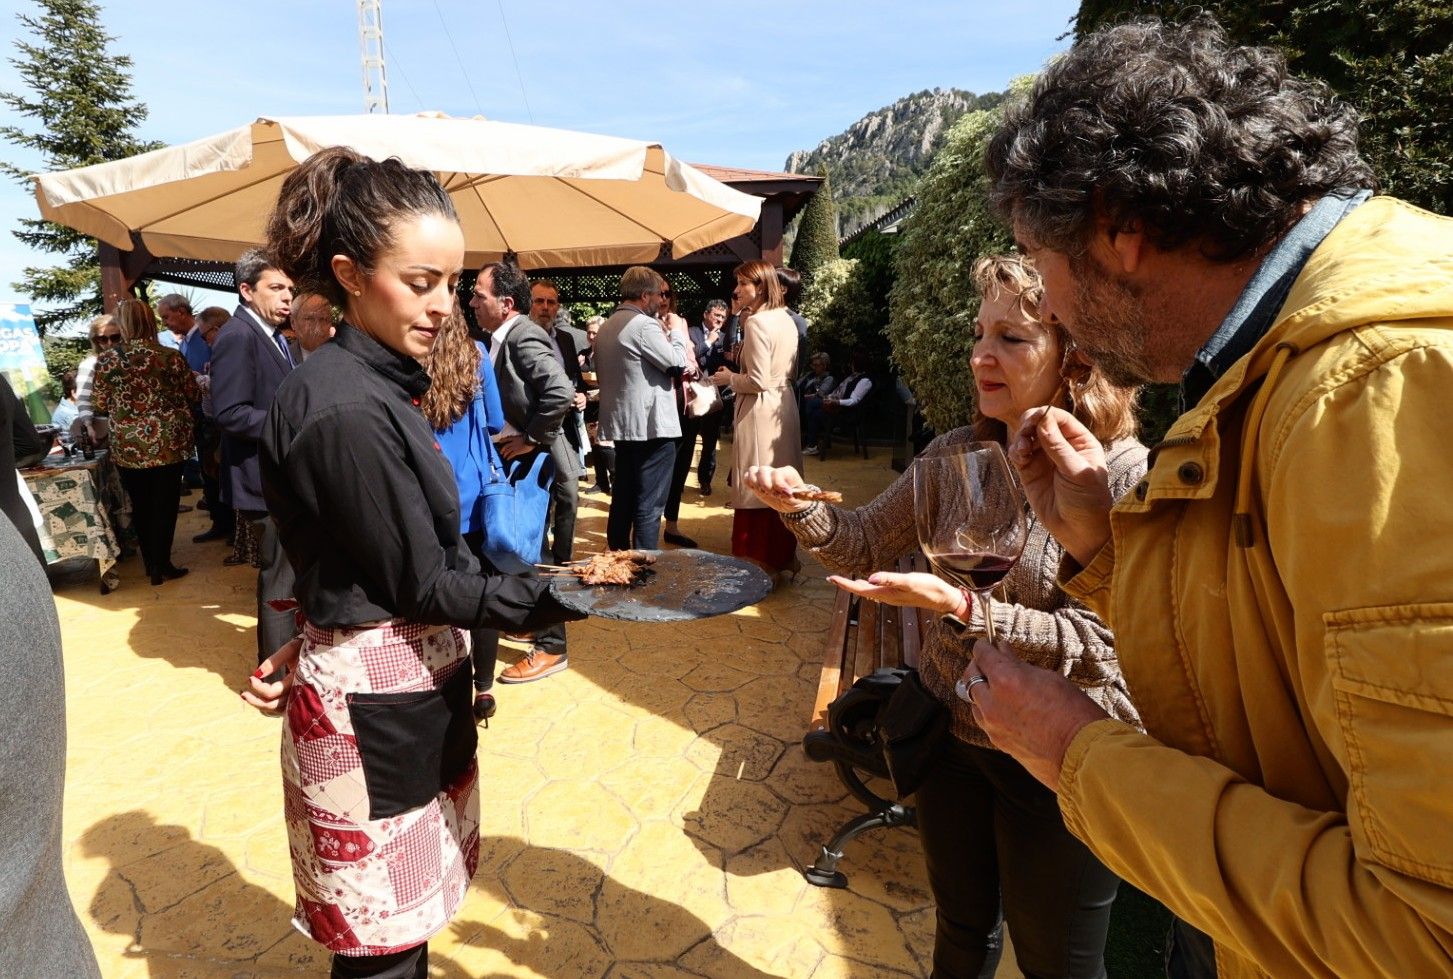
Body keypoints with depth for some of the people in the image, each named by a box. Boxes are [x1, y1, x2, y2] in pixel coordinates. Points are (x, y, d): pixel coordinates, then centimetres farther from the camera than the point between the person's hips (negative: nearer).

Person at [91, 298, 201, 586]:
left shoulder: (105, 361, -3)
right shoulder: (170, 356, -8)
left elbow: (99, 406, 3)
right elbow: (195, 397, 1)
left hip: (128, 447, 2)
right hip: (168, 442, -1)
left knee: (140, 506, 15)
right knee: (165, 505, 7)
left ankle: (151, 563, 26)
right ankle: (162, 566, 11)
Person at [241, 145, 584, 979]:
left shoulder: (376, 385, 7)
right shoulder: (348, 412, -23)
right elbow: (424, 586, -20)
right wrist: (570, 594, -21)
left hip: (407, 680, 9)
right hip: (377, 705, -9)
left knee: (409, 907, 24)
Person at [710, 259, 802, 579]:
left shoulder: (757, 322, -17)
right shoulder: (786, 319, 11)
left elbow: (758, 381, -20)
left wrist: (728, 378, -3)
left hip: (760, 410, -9)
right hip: (783, 405, 9)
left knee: (757, 488, 0)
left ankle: (760, 560, 8)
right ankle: (784, 554, 28)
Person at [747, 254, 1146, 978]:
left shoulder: (1126, 476, -20)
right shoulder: (957, 453, -4)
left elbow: (1095, 647, -24)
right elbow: (865, 545, 0)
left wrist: (959, 608, -35)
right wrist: (799, 506, -18)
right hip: (947, 730, 5)